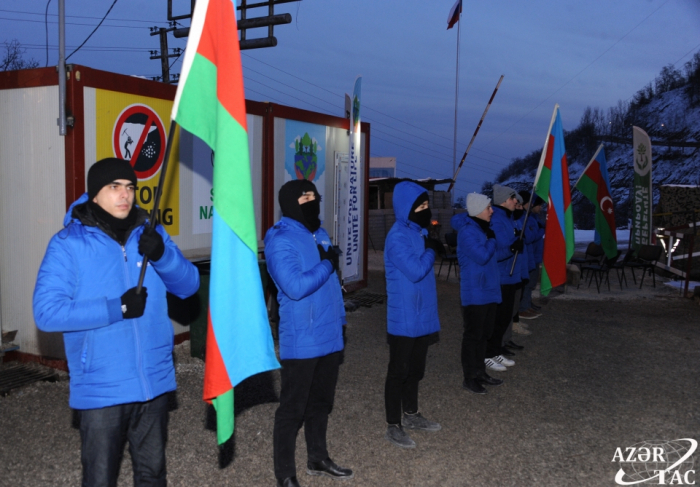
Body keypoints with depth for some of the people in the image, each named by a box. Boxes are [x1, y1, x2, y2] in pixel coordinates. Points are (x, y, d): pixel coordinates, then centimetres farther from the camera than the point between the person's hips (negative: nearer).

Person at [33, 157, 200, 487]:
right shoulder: (68, 244, -9)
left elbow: (189, 285, -2)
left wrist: (162, 255, -20)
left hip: (154, 381, 4)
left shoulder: (150, 234, 3)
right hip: (101, 388, -4)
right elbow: (47, 312, -17)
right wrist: (116, 309, -22)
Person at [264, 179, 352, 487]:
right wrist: (327, 264, -15)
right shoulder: (280, 241, -15)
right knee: (293, 409, 4)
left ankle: (318, 459, 36)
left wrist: (339, 322, 17)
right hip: (301, 341, -8)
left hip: (329, 337, 8)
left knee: (321, 403, 20)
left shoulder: (320, 234, 11)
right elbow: (295, 287, -27)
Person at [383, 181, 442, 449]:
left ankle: (411, 414, 37)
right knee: (399, 371, 2)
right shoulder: (397, 237, -20)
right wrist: (431, 250, -12)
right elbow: (416, 270, -25)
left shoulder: (419, 231, 8)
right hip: (403, 318, -9)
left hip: (422, 314, 9)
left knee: (415, 369, 20)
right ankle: (393, 426, 14)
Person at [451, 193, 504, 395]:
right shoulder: (467, 231, -18)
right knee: (473, 335, 0)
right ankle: (469, 378, 10)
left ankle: (480, 372, 28)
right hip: (474, 293, -9)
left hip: (489, 290, 9)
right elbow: (482, 256, -24)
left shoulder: (483, 228, 11)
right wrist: (492, 239, -11)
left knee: (484, 334, 16)